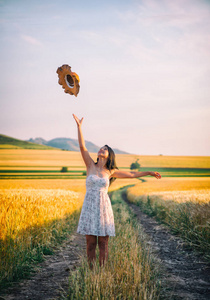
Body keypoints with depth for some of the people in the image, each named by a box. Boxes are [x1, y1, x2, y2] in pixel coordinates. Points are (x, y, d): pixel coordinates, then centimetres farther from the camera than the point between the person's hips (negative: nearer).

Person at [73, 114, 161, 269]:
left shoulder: (110, 172, 7)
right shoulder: (91, 165, 4)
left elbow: (131, 174, 18)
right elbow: (82, 146, -5)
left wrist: (149, 172, 20)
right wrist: (79, 126, -11)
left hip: (104, 208, 1)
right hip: (89, 208, -1)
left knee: (103, 243, 4)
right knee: (91, 243, 2)